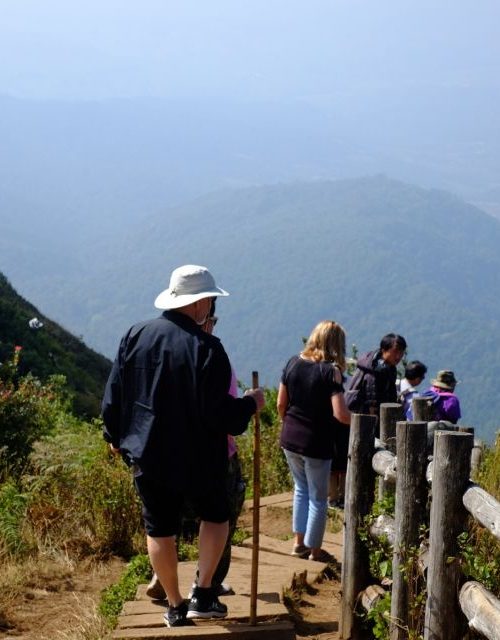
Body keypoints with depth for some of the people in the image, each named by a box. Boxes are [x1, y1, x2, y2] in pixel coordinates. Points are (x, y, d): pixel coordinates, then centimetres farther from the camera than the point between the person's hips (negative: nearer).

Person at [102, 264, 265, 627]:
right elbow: (218, 411, -20)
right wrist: (250, 405, -2)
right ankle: (203, 596, 12)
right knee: (216, 516, 19)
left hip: (146, 454, 4)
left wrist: (116, 435, 19)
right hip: (196, 458, -4)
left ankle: (176, 607, 22)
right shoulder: (206, 348, -20)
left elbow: (114, 394, 4)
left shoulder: (136, 335, -3)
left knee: (160, 530, 14)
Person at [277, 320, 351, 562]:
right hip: (317, 443, -5)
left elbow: (281, 404, 5)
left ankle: (299, 542, 27)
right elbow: (340, 414, -21)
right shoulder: (331, 371, -16)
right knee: (317, 497, 11)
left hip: (289, 439, 5)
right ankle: (314, 549, 21)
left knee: (301, 488, 25)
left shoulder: (293, 363, 0)